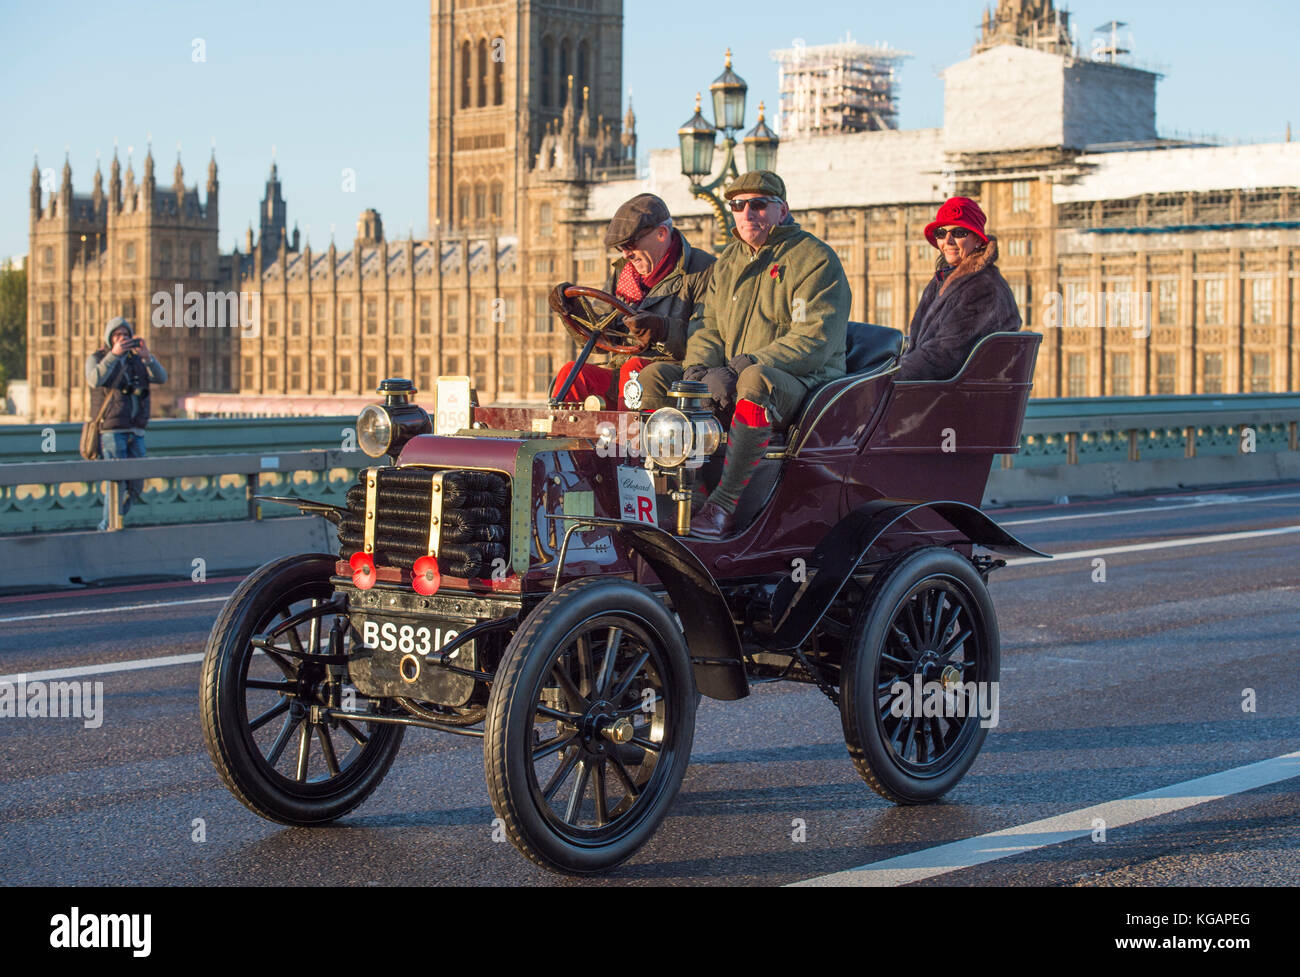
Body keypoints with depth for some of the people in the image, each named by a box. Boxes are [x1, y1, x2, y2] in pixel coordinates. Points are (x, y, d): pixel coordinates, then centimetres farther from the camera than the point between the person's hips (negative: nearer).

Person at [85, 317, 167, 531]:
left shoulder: (136, 360, 16)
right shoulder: (96, 358, 2)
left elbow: (161, 377, 0)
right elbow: (95, 380, -21)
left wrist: (147, 356, -16)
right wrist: (114, 354, -26)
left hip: (136, 431, 6)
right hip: (111, 430, -5)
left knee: (135, 485, 6)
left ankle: (108, 525, 21)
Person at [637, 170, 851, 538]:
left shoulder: (814, 259, -4)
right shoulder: (728, 262, 20)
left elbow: (816, 339, -16)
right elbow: (708, 325, 15)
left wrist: (752, 363, -25)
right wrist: (701, 368, -9)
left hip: (802, 382, -7)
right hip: (728, 383, 7)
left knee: (756, 381, -41)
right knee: (654, 376, -8)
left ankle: (723, 506, -42)